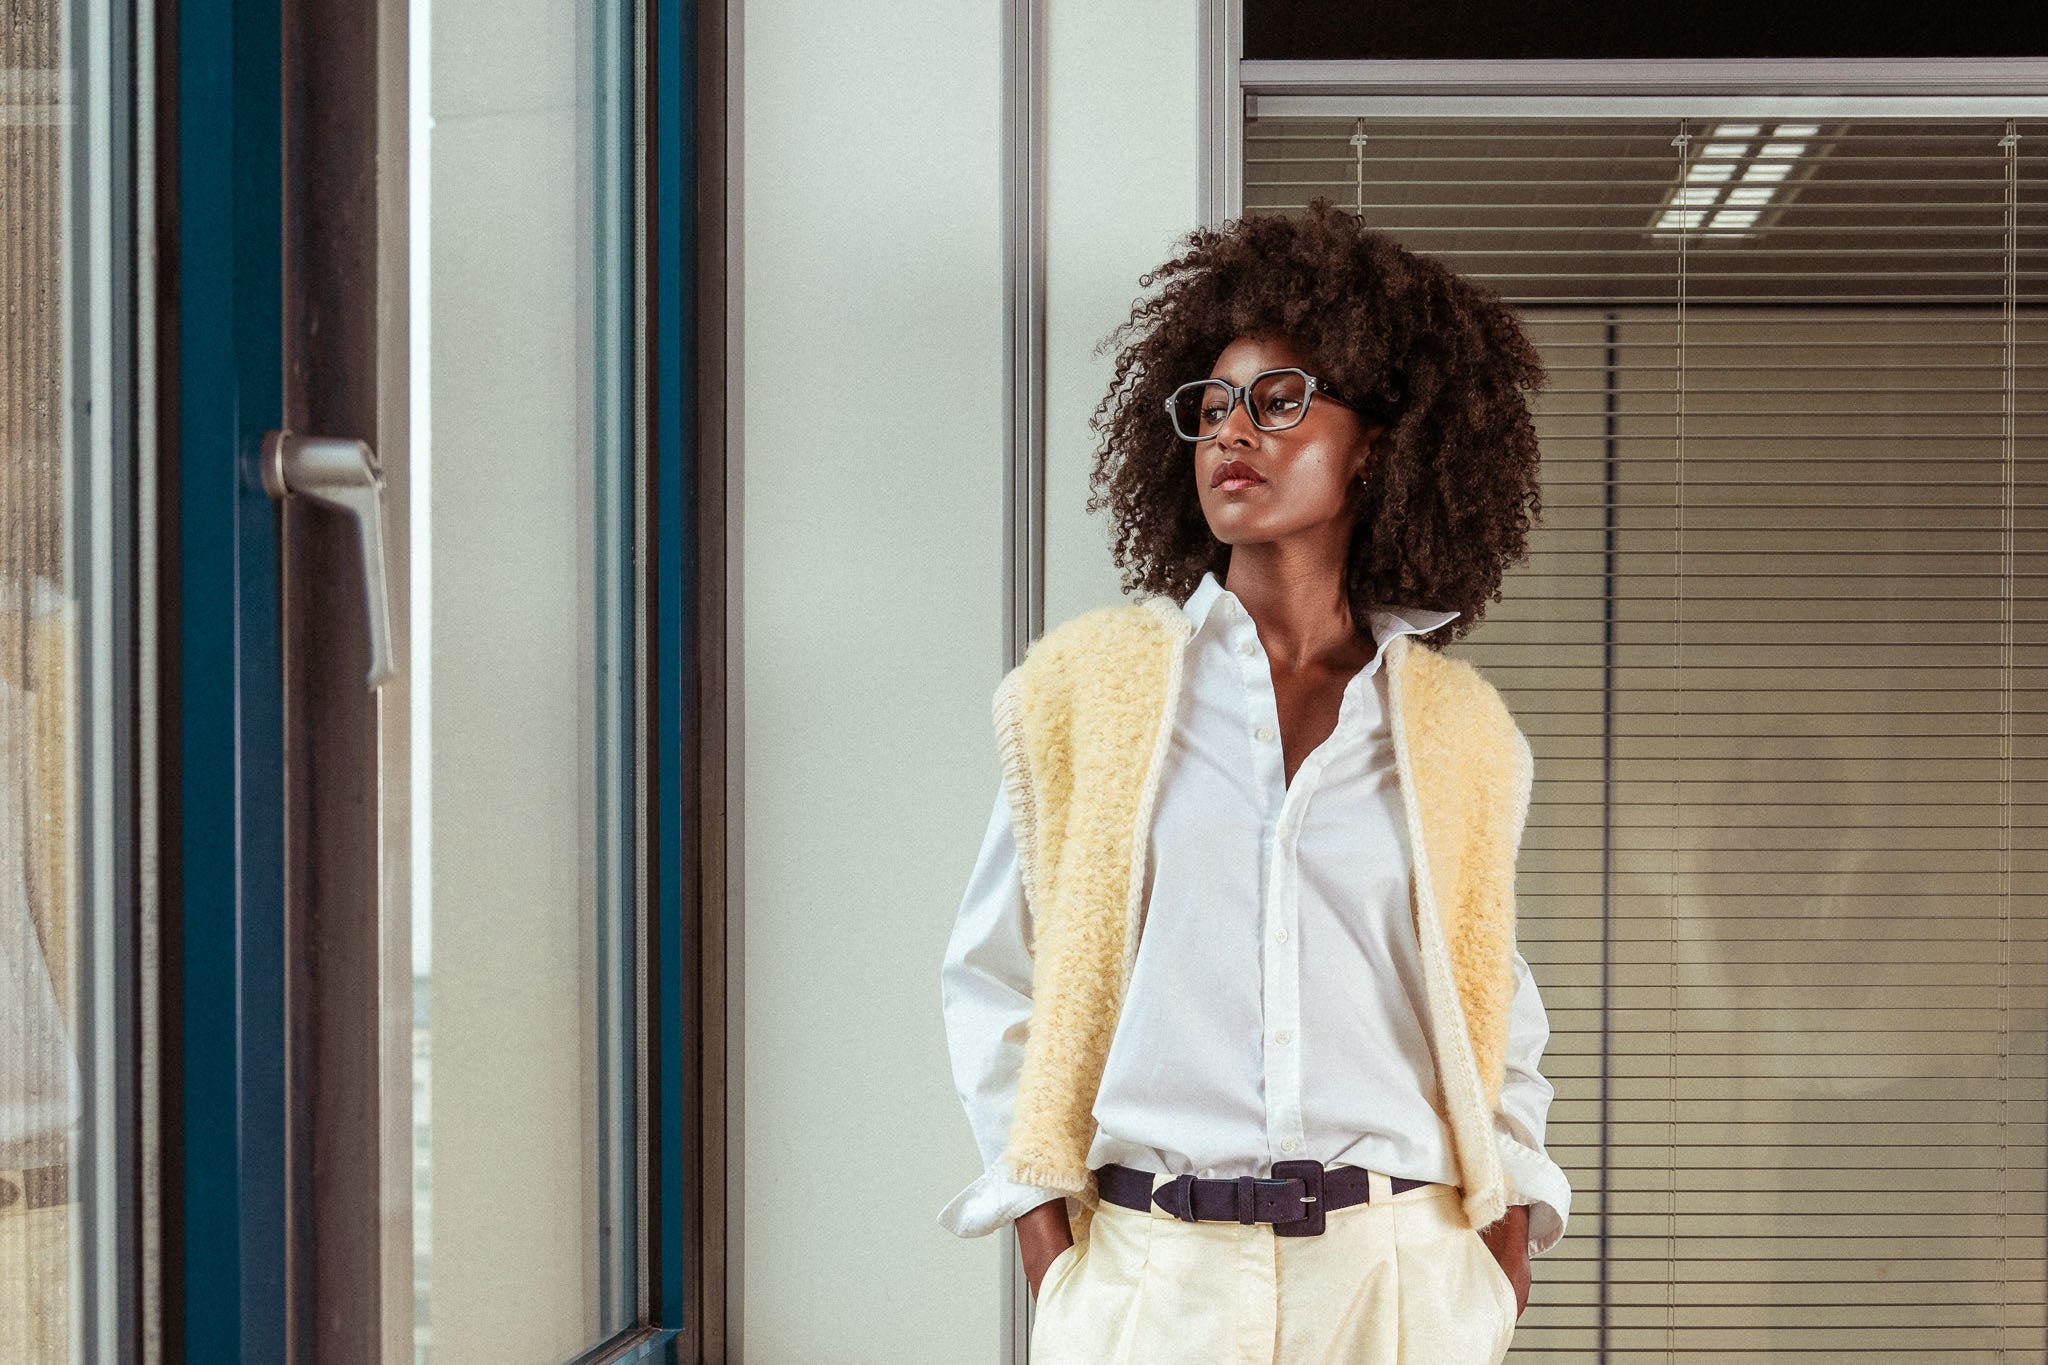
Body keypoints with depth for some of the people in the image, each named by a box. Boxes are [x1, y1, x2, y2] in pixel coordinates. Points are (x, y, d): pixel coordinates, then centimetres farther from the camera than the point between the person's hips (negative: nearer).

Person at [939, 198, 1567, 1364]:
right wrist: (1054, 1270, -2)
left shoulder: (1465, 734, 7)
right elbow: (994, 984, 6)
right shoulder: (1087, 686, 4)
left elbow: (1500, 1029, 15)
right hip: (1152, 1268, -1)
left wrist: (1505, 1270, 2)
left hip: (1401, 1270, 1)